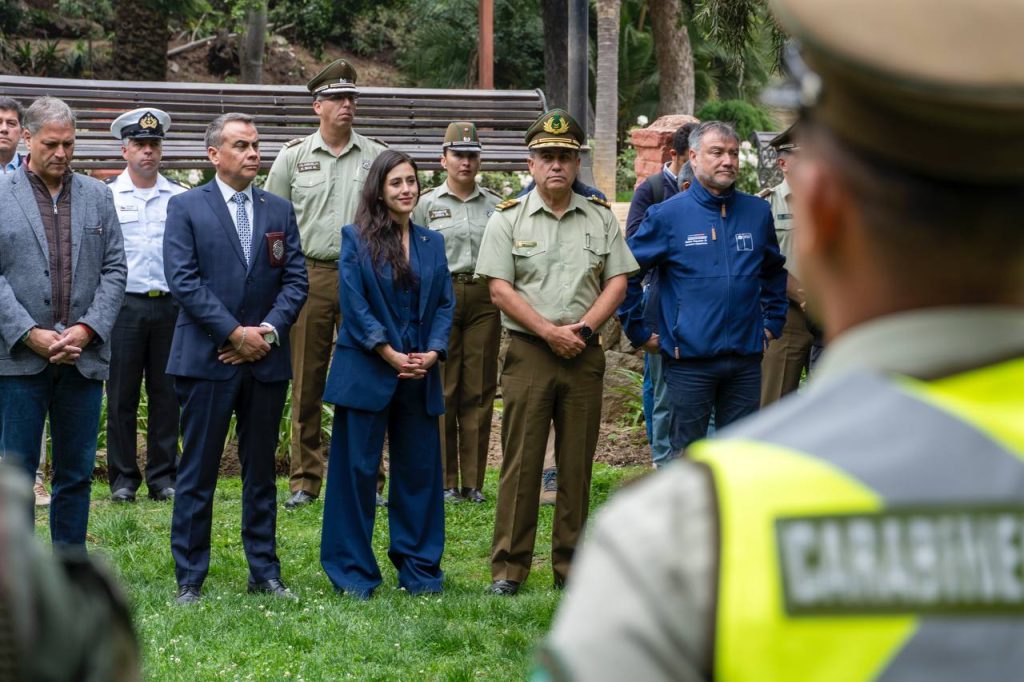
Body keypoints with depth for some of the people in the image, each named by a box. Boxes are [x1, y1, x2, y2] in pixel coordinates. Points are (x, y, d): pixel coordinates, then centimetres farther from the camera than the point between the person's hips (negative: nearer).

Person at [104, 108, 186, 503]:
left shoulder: (180, 198, 9)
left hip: (170, 305, 2)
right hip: (125, 304, -2)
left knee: (166, 394, 4)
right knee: (122, 395, 0)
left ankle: (163, 477, 11)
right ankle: (123, 478, 7)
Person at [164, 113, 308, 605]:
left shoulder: (279, 211, 11)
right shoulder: (185, 208, 0)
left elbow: (294, 280, 7)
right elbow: (183, 281, -9)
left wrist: (269, 331, -9)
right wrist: (235, 333, -14)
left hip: (266, 360, 4)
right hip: (206, 359, -4)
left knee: (261, 471, 10)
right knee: (197, 473, 0)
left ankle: (264, 572, 17)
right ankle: (189, 578, 5)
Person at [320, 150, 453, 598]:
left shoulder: (432, 243, 12)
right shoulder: (356, 239, 0)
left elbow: (445, 303, 8)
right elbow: (353, 303, -8)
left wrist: (434, 351, -8)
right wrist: (389, 354, -15)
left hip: (421, 376, 4)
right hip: (367, 372, -4)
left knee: (419, 471, 7)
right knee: (357, 470, 0)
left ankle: (419, 569, 16)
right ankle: (353, 570, 8)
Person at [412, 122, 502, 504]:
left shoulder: (495, 206, 11)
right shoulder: (427, 204, 6)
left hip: (484, 300, 2)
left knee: (479, 390, 2)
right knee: (442, 390, -2)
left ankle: (474, 482, 8)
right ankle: (444, 481, 4)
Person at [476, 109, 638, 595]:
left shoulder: (600, 218, 10)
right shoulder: (508, 219, 3)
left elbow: (617, 282, 7)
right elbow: (500, 289, -4)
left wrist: (582, 328, -8)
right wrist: (550, 331, -12)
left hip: (584, 354, 2)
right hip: (528, 353, -2)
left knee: (577, 463, 5)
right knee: (521, 461, -4)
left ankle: (571, 565, 12)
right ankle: (508, 568, 0)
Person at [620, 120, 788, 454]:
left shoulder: (757, 212, 7)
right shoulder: (668, 215, -4)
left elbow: (774, 271, 23)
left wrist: (773, 323, 15)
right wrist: (639, 333, -1)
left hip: (746, 358, 3)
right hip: (690, 358, -3)